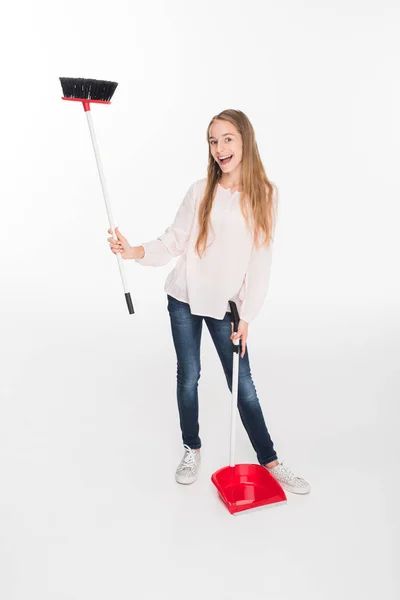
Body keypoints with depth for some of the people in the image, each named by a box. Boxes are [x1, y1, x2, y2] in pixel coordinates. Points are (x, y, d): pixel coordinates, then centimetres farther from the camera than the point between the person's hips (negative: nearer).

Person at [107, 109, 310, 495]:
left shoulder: (265, 195, -3)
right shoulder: (201, 191, -3)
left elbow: (260, 261, -4)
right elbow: (174, 241, -4)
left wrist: (246, 316, -7)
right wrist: (135, 252, -22)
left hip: (226, 305, 0)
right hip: (185, 298, 1)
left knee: (243, 385, 3)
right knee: (188, 376, 10)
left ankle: (269, 461, 23)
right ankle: (192, 450, 33)